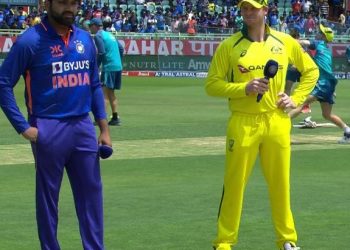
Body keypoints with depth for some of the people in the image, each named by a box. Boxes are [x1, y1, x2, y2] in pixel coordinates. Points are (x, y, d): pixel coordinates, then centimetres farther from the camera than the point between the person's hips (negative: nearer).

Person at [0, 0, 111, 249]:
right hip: (49, 130, -5)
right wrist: (24, 127, -12)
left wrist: (104, 128, 10)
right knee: (48, 196, 4)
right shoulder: (31, 40, -9)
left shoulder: (85, 39, 9)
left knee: (91, 193, 8)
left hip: (83, 127, 5)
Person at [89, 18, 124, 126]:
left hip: (109, 67, -8)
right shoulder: (109, 34, 19)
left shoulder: (98, 36, -7)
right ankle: (115, 118, 15)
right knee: (111, 93, 15)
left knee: (105, 93, -11)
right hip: (118, 67, 8)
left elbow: (101, 53, -16)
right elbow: (120, 48, 18)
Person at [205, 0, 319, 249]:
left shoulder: (285, 42, 5)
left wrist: (296, 99, 5)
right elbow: (212, 85, -2)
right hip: (243, 123, -2)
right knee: (234, 184, 0)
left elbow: (311, 70, 17)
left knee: (280, 183, 8)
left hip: (277, 122, 2)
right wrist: (245, 88, -15)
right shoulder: (229, 46, -2)